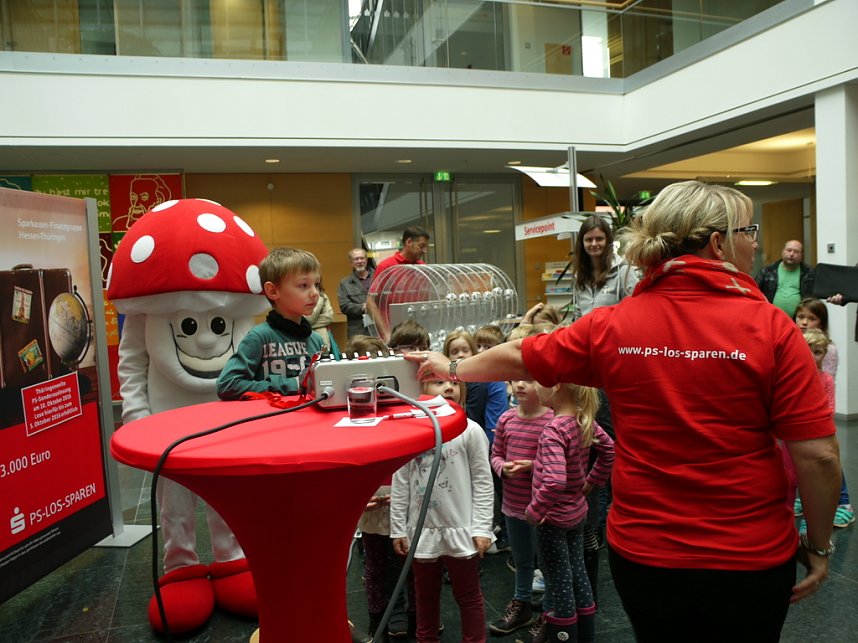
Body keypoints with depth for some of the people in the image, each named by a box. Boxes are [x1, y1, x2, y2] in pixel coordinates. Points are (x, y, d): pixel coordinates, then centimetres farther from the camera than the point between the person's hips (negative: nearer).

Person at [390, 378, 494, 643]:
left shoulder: (470, 430, -9)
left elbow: (482, 483, -5)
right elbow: (400, 483, 1)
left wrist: (481, 528, -8)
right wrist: (398, 528, 3)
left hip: (461, 530, -2)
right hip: (422, 530, 2)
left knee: (469, 596, 14)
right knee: (425, 595, 20)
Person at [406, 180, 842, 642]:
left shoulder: (613, 326, -7)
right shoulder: (770, 328, -14)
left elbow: (519, 359, 5)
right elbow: (817, 455, -14)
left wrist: (452, 369, 23)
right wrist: (819, 545, 2)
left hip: (641, 552, 2)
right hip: (751, 559, -2)